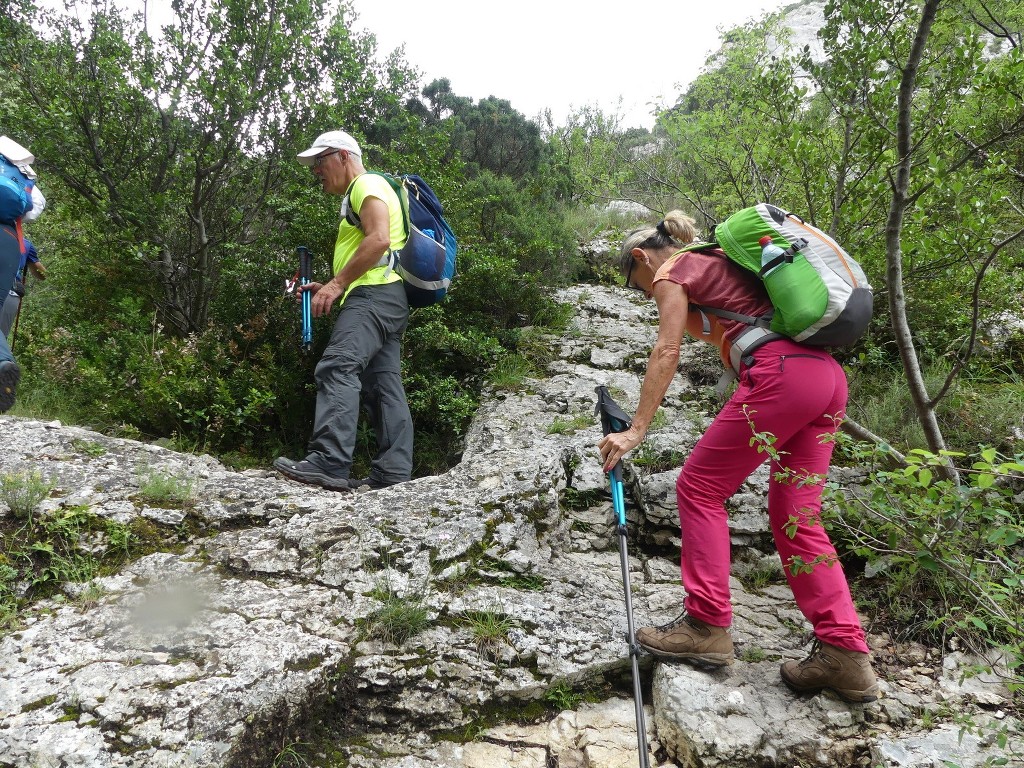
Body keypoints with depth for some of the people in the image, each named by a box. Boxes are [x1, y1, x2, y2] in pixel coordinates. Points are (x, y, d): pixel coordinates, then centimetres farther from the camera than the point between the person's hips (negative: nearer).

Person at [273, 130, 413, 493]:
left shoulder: (367, 185, 2)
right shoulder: (359, 195, 33)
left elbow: (379, 239, -17)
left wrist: (338, 282, -16)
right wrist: (329, 287, 19)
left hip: (375, 295, -11)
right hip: (385, 299, 11)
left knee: (337, 368, -23)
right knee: (384, 385, 2)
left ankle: (329, 462, -33)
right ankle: (393, 473, -1)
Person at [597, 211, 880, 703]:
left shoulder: (673, 270, 7)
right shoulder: (717, 262, 32)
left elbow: (666, 353, -4)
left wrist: (636, 430, -6)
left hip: (781, 374, -9)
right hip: (828, 375, 9)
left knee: (699, 489, 1)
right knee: (796, 519, 8)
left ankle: (707, 625, 3)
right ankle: (843, 654, 5)